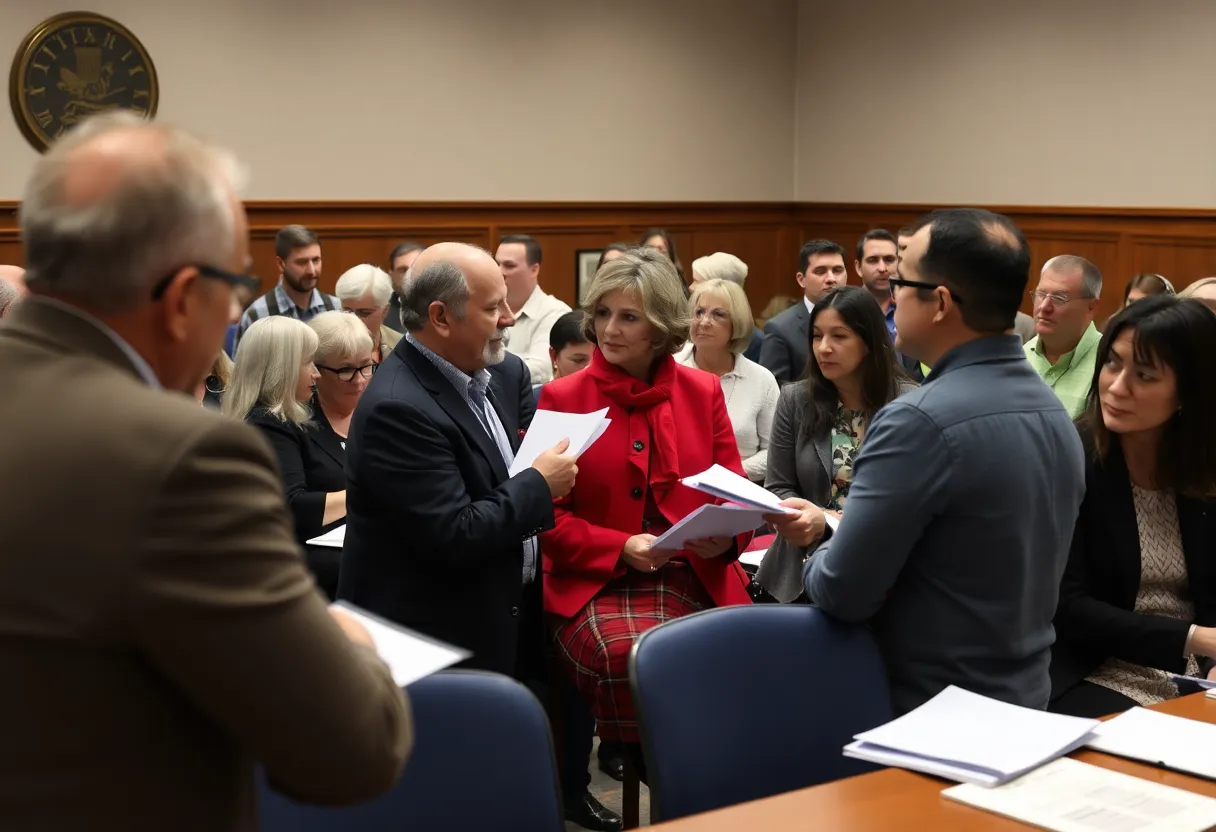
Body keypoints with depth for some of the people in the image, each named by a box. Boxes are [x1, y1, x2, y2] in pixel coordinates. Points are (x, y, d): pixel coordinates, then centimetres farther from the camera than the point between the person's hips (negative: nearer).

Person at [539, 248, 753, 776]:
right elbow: (547, 515, 4)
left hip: (697, 576, 2)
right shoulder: (562, 398, 6)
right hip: (597, 584, -2)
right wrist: (621, 549, -12)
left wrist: (727, 537, -9)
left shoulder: (703, 391, 13)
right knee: (630, 659, -34)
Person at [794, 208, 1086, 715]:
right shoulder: (1054, 412, 3)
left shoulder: (921, 421, -24)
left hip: (925, 711, -8)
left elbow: (838, 594, -21)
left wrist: (819, 552, 0)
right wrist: (830, 528, 9)